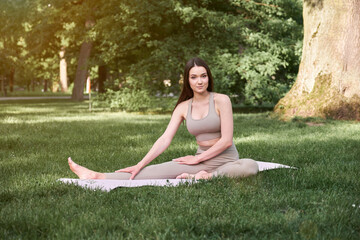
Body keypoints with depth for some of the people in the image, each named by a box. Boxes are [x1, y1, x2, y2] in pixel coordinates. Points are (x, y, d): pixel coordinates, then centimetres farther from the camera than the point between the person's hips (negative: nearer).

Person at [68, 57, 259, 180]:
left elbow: (226, 140, -12)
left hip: (226, 160, -3)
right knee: (158, 171, -15)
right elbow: (165, 139, 0)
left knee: (250, 166, -37)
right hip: (201, 160, 3)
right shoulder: (183, 107, 6)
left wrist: (197, 159, -9)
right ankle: (98, 177, -20)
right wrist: (139, 165, -9)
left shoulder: (221, 101, -7)